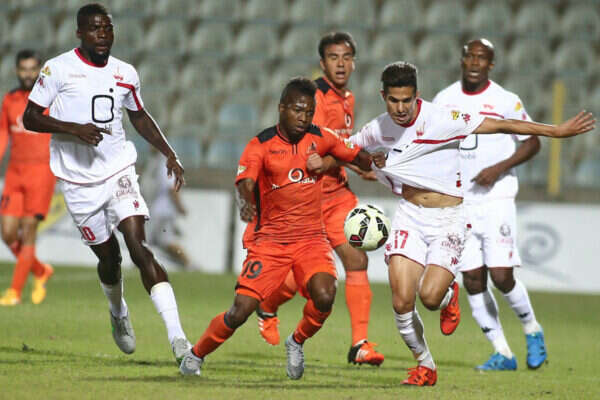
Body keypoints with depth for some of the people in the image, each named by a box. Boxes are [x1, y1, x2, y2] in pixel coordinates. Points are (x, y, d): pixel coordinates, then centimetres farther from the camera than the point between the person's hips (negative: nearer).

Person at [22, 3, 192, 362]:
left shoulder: (125, 74, 5)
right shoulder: (58, 69, -8)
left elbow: (139, 117, 22)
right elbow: (30, 117, -7)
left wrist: (170, 154, 12)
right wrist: (74, 129, -21)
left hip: (119, 171, 1)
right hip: (79, 181, -1)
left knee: (140, 248, -15)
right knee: (108, 255, 8)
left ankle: (176, 336, -24)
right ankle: (118, 313, 42)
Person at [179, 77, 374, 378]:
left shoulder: (320, 139, 5)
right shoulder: (261, 145, -7)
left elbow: (358, 157, 18)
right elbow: (244, 182, -22)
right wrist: (246, 203, -43)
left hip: (311, 238, 2)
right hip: (270, 240, -2)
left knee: (324, 296, -25)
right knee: (240, 310, -10)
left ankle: (297, 342, 6)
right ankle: (195, 356, 15)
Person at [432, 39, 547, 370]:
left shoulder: (506, 101, -5)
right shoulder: (444, 100, 6)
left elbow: (532, 143, 0)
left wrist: (499, 168, -13)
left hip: (496, 200, -4)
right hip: (458, 203, 4)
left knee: (501, 275, -12)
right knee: (473, 281, 0)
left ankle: (531, 328, 15)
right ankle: (502, 353, 10)